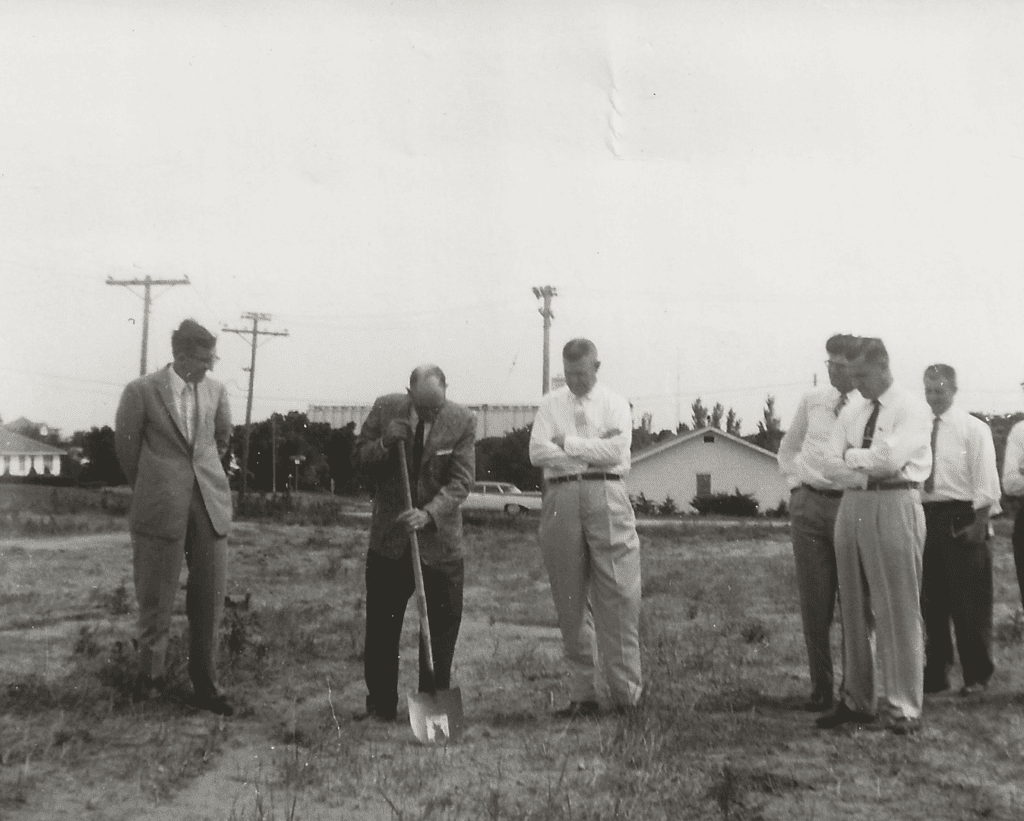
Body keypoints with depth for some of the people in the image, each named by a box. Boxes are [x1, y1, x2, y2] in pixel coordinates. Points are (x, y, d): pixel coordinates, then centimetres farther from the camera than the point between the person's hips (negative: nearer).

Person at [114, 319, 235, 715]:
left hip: (210, 505, 3)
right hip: (161, 508, -3)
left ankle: (205, 685, 15)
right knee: (156, 597, 6)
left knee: (210, 597, 4)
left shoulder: (216, 391, 6)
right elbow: (126, 446, 5)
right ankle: (151, 673, 26)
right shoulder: (142, 391, -6)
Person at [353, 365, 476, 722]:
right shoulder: (385, 409, -4)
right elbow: (360, 459, 3)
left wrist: (428, 514, -26)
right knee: (380, 629, 5)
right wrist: (385, 443, -18)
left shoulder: (462, 421, -9)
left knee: (442, 629, 2)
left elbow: (461, 481, -12)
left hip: (439, 539, -1)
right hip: (388, 536, 1)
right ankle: (380, 705, 17)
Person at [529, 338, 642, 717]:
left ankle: (627, 691, 0)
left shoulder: (615, 404, 11)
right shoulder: (550, 405, 14)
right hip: (561, 498, 2)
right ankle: (583, 693, 9)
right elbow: (537, 452, -1)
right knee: (570, 600, 2)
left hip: (606, 497, -1)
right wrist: (594, 451, -6)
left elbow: (617, 450, -6)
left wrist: (569, 443, -4)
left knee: (619, 594, -7)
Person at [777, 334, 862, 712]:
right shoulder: (811, 400, 6)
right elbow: (787, 449, 20)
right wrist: (796, 483, 9)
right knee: (814, 601, 5)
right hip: (808, 504, 3)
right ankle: (821, 687, 14)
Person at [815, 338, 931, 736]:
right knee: (853, 608, 8)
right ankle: (856, 700, 16)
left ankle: (904, 708, 2)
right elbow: (832, 462, 6)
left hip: (894, 507, -6)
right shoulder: (851, 413, 16)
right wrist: (869, 472, -7)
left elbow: (891, 457, -17)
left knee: (897, 609, -5)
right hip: (852, 505, 6)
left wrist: (853, 455, -2)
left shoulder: (912, 409, -2)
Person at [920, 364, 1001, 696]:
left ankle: (976, 676, 13)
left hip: (962, 521, -4)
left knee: (969, 604, 1)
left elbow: (986, 481, -6)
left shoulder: (974, 429, -2)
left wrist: (978, 525, -12)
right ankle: (936, 674, 20)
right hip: (926, 519, 4)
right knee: (931, 602, 9)